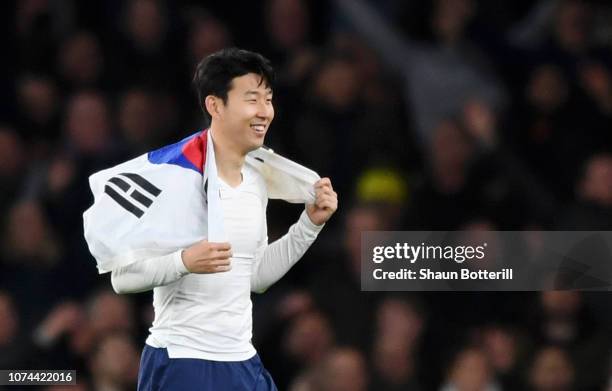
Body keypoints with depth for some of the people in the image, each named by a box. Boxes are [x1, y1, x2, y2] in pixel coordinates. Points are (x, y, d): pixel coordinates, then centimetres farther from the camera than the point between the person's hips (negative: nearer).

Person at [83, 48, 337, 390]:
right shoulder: (173, 174, -14)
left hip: (244, 363, 7)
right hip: (182, 362, -7)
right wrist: (184, 261, -29)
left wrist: (310, 223, 12)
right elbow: (122, 275, -15)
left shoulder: (257, 181, 10)